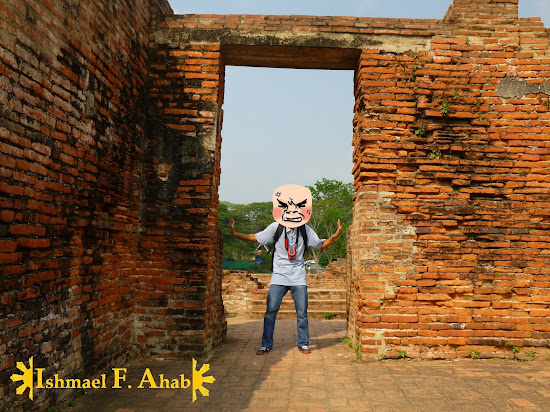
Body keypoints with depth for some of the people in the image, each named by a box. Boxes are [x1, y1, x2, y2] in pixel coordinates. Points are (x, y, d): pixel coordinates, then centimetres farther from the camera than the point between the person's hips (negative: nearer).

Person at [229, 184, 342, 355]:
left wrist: (335, 236, -1)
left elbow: (320, 246, 13)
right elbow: (255, 237, 8)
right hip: (279, 277, -1)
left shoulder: (306, 230, 3)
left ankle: (303, 343, 23)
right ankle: (266, 344, 12)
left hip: (298, 278, 1)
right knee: (271, 311, -4)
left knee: (302, 313, 3)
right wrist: (235, 233, -1)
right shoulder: (276, 228, 0)